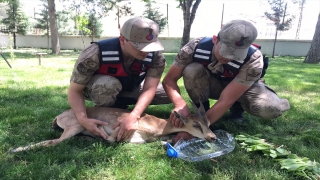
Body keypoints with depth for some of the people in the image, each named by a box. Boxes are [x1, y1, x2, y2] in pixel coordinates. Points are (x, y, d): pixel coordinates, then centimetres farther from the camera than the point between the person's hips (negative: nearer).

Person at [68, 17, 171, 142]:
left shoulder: (156, 56, -28)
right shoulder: (95, 54, -36)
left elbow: (149, 89, -32)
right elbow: (74, 91, -28)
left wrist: (134, 116, -49)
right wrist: (83, 119, -45)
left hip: (130, 88, 4)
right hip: (96, 88, -4)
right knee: (108, 85, -42)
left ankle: (119, 103, 3)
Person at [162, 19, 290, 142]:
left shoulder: (253, 61, -36)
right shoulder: (195, 47, -31)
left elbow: (225, 101, -38)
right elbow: (168, 79, -25)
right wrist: (180, 104, -45)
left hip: (243, 87, 0)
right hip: (211, 84, 1)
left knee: (271, 108, -31)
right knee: (191, 71, -32)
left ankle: (237, 108, 2)